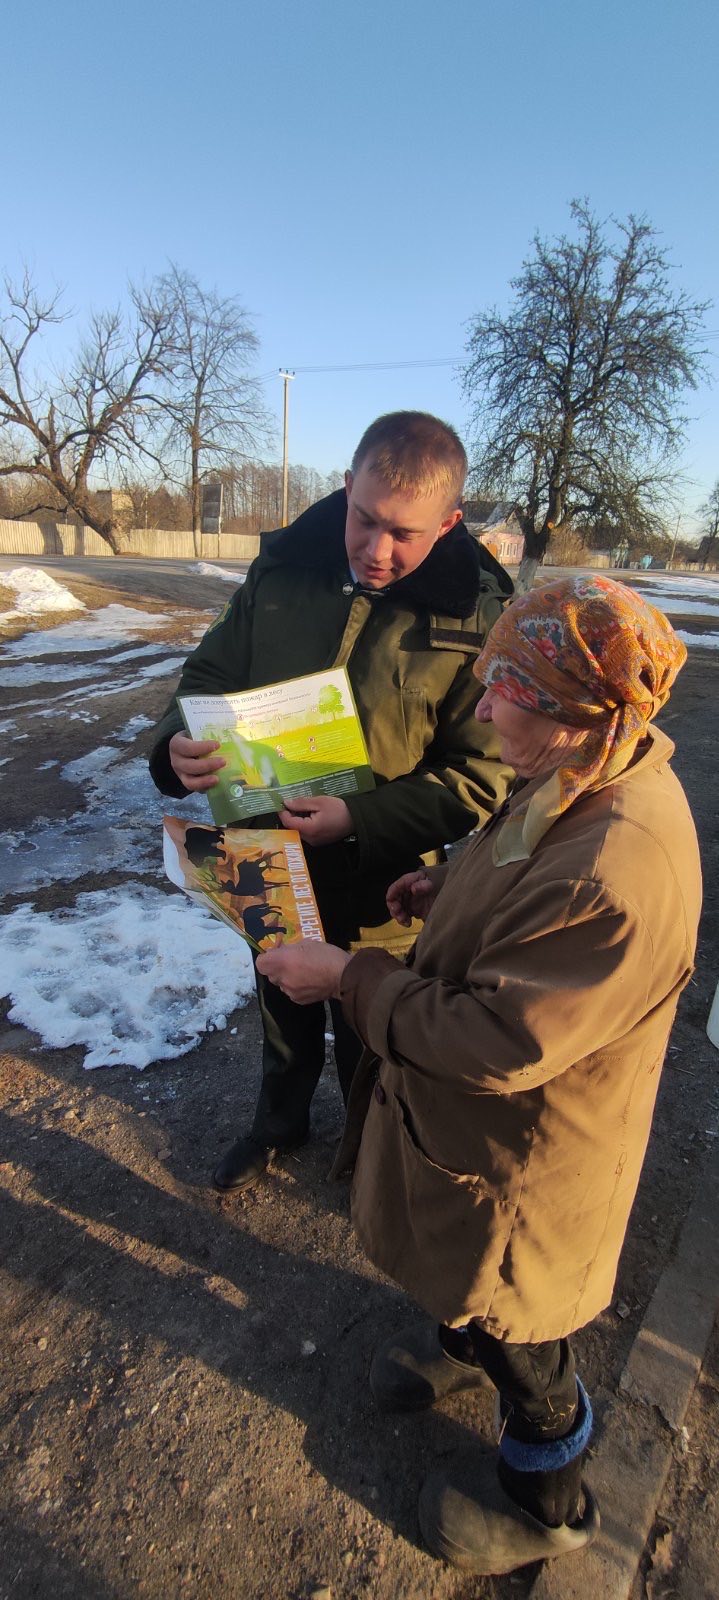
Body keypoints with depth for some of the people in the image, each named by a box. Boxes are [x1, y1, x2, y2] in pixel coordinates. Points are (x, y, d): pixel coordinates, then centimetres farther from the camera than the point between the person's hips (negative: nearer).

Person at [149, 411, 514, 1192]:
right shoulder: (283, 568, -9)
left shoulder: (476, 616, -20)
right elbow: (209, 677, -1)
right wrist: (177, 746, -23)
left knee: (367, 1038, 22)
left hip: (381, 887, -3)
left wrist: (362, 819, -30)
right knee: (283, 1010, 28)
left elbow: (486, 776, -18)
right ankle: (279, 1121, 59)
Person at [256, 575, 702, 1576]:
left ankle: (546, 1504, 53)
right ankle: (466, 1341, 68)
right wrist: (446, 893, -6)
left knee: (518, 1331, 21)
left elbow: (495, 1043, -33)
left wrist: (350, 978, -25)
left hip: (523, 1156, -8)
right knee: (471, 1271, 35)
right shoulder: (585, 783, -9)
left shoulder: (615, 878, -40)